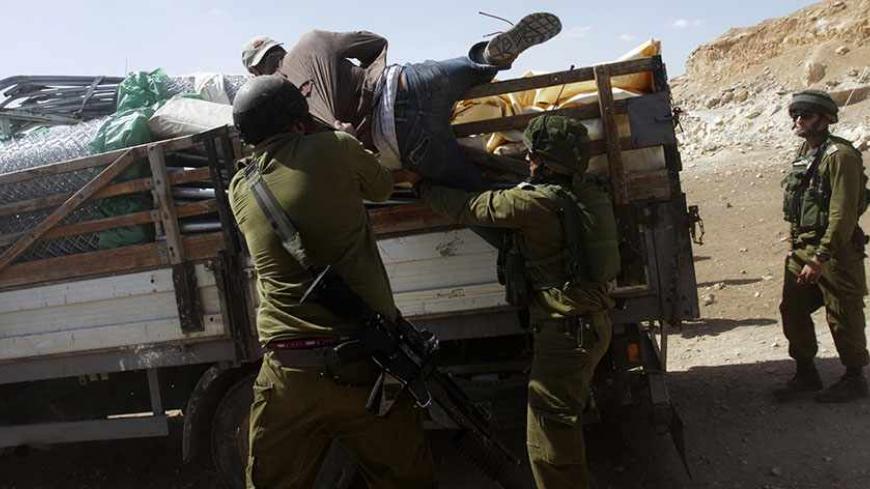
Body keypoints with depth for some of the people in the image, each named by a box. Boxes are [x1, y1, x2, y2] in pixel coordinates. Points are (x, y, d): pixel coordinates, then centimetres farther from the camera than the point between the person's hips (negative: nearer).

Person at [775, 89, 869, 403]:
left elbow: (843, 215, -21)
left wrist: (820, 259, -23)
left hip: (835, 251, -8)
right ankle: (806, 376, 24)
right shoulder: (804, 153, 12)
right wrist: (795, 247, 16)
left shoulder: (840, 155, -16)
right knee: (792, 310, 10)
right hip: (802, 248, 8)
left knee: (843, 318, 4)